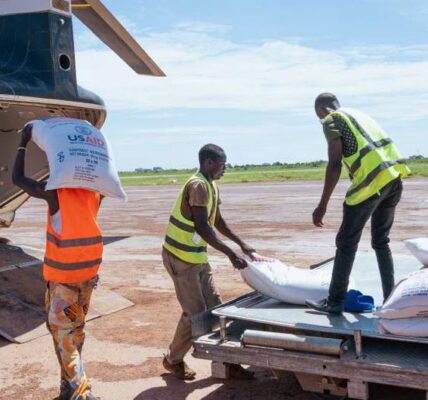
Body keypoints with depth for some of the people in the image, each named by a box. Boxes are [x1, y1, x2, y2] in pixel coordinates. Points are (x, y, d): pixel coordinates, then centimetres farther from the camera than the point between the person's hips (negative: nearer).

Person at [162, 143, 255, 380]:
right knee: (195, 312, -3)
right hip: (181, 256, -9)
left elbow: (217, 220, 19)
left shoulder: (211, 186, 8)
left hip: (198, 256, 9)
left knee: (214, 308, 8)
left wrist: (241, 244, 17)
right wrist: (231, 254, -26)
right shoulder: (198, 185, -21)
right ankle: (173, 360, 17)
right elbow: (202, 227, -27)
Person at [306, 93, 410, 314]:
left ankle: (335, 302, 11)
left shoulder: (332, 120, 3)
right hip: (394, 177, 8)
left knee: (346, 243, 4)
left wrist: (322, 205, -9)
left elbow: (335, 164, -10)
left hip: (372, 180, -8)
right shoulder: (359, 114, 27)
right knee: (381, 242, 19)